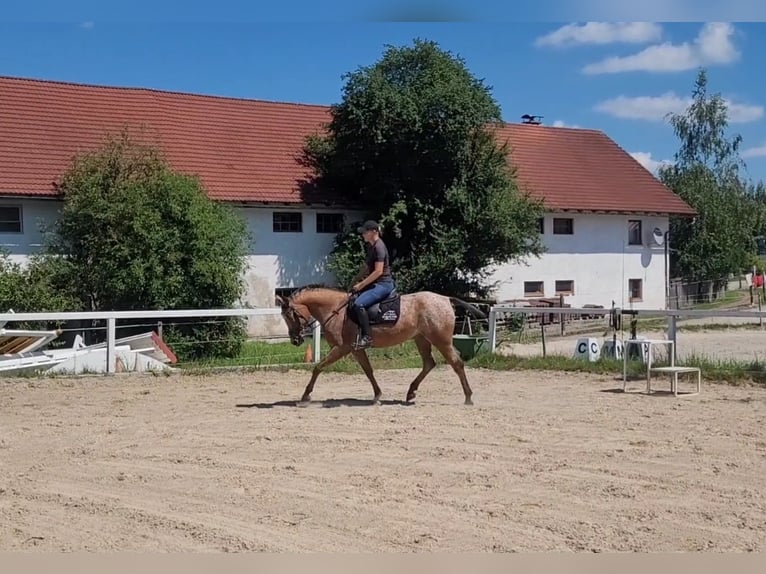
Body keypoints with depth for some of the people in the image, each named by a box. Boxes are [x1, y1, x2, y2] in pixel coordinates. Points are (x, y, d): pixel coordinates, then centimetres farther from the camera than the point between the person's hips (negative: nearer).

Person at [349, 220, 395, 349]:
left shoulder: (379, 247, -16)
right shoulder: (370, 246, 14)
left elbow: (378, 271, -21)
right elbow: (367, 267, 21)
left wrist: (361, 285, -17)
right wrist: (356, 281, 11)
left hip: (383, 284, -11)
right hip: (375, 283, 11)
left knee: (358, 304, -28)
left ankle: (366, 337, -25)